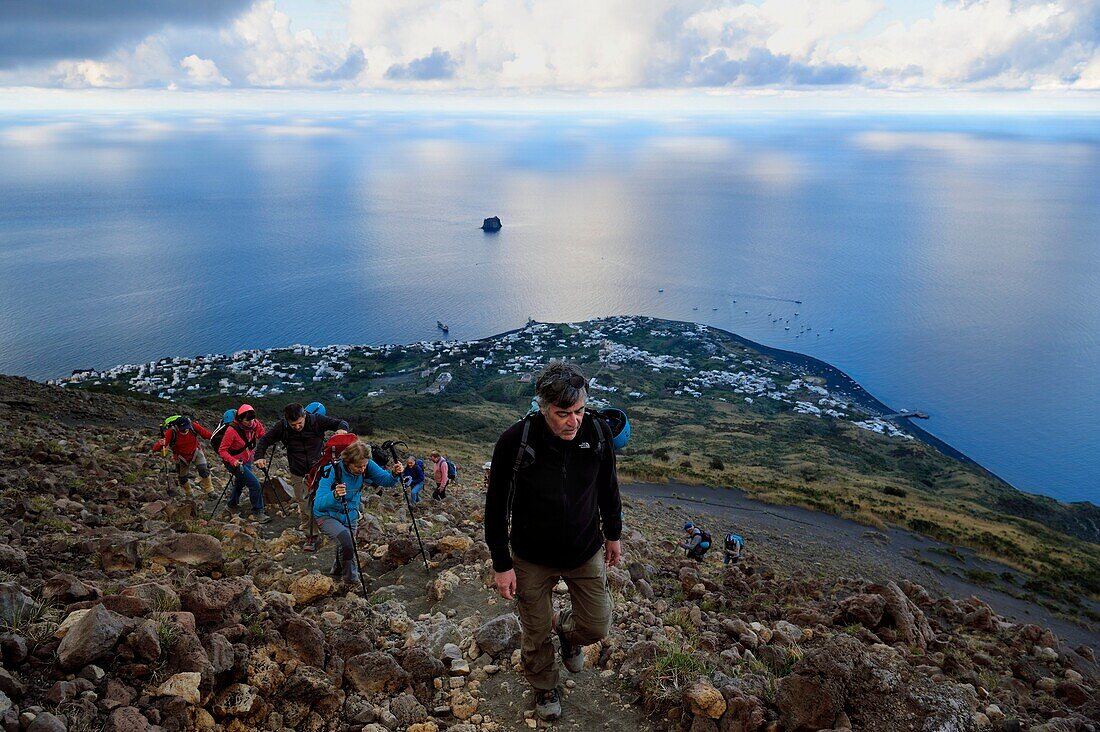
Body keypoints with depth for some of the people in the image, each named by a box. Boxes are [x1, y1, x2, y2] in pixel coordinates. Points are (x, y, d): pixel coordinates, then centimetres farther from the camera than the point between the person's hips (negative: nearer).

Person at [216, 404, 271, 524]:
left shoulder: (255, 424, -13)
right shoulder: (232, 430, -29)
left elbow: (262, 435, 6)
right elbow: (222, 450, -24)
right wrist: (233, 461, -39)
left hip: (247, 460, 7)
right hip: (235, 462, -7)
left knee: (240, 482, 28)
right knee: (255, 484, -16)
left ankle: (232, 505, 52)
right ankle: (257, 513, -4)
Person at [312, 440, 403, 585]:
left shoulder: (367, 466, -20)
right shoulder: (332, 471, -33)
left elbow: (386, 480, -16)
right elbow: (318, 504, -40)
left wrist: (395, 475, -38)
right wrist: (334, 496, -60)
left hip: (350, 516, 5)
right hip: (327, 516, -5)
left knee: (346, 547, 17)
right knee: (346, 540, -29)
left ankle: (338, 568, 53)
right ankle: (350, 578, -4)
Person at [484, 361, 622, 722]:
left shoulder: (596, 433, -17)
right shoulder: (515, 441, -25)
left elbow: (608, 487, 2)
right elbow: (496, 506, -14)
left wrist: (613, 534, 12)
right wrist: (501, 564, -11)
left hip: (586, 553, 2)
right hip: (533, 559, -2)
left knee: (597, 626, 11)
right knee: (537, 635, 14)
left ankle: (566, 628, 47)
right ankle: (544, 687, 45)